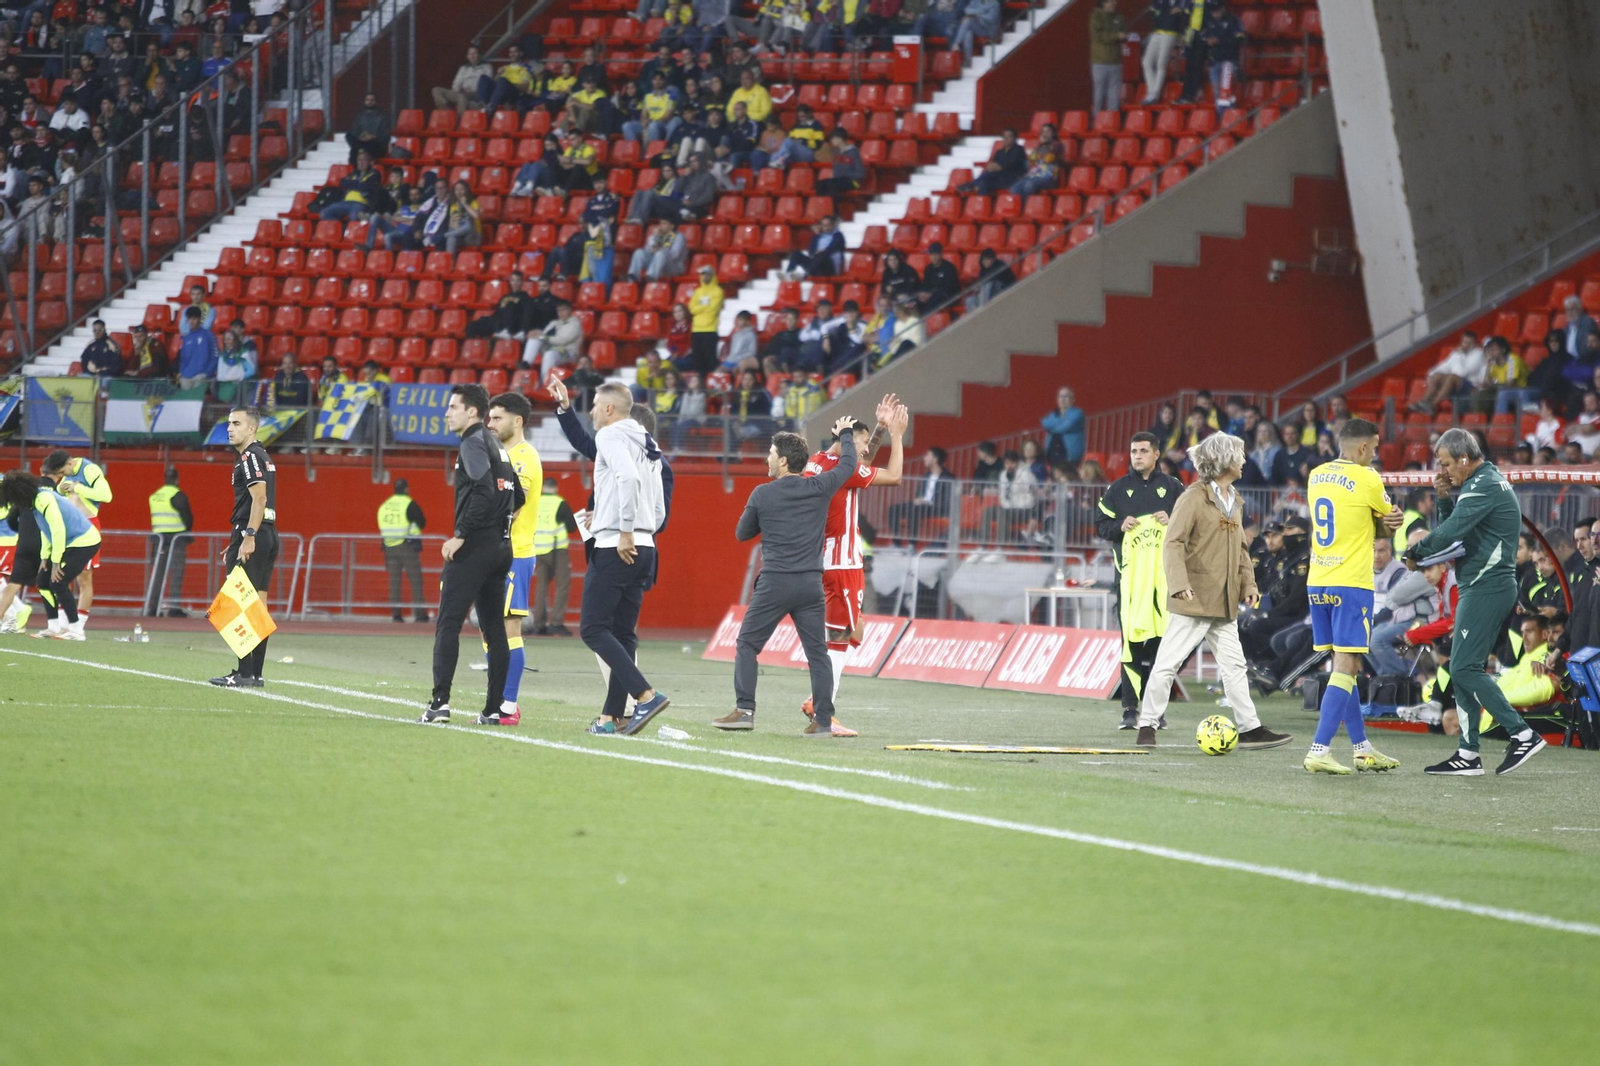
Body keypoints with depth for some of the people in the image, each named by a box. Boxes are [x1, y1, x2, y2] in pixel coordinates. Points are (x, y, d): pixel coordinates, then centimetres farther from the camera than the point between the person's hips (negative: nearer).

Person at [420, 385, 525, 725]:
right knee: (493, 627, 9)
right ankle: (493, 708, 8)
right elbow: (517, 497, 21)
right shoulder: (497, 445, 18)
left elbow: (484, 491, -22)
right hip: (501, 546, 9)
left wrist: (460, 535, -20)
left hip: (474, 545, -9)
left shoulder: (473, 442, -9)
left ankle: (440, 703, -18)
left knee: (448, 624, -9)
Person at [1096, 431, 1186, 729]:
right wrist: (1120, 526, -8)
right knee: (1131, 641, -5)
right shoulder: (1118, 489, 10)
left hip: (1164, 573, 0)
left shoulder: (1172, 487, 9)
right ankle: (1130, 709, -4)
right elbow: (1100, 526, 11)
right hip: (1130, 573, 0)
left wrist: (1172, 521, -9)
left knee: (1163, 641, -2)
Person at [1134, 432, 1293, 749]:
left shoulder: (1234, 502, 16)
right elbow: (1173, 543, -16)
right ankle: (1146, 726, 3)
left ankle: (1249, 728, 12)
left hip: (1224, 603, 8)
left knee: (1234, 665, 9)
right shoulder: (1194, 498, -10)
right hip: (1194, 600, -8)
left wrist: (1248, 584, 11)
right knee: (1167, 662, -4)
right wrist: (1180, 583, -28)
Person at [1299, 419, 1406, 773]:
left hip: (1317, 584, 7)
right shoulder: (1367, 480, -11)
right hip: (1351, 584, -7)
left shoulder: (1317, 476, 10)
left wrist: (1383, 519, 1)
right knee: (1346, 667, -7)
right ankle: (1319, 750, -16)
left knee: (1345, 665, 14)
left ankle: (1363, 748, 21)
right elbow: (1389, 520, 4)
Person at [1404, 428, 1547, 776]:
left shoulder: (1484, 487, -15)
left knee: (1464, 668, -12)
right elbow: (1453, 528, 21)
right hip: (1483, 587, 11)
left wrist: (1415, 552, -8)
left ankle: (1522, 734, -12)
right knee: (1464, 669, 9)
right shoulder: (1488, 482, 18)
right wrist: (1445, 497, 6)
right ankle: (1468, 756, 9)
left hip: (1486, 588, -11)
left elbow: (1449, 533, -22)